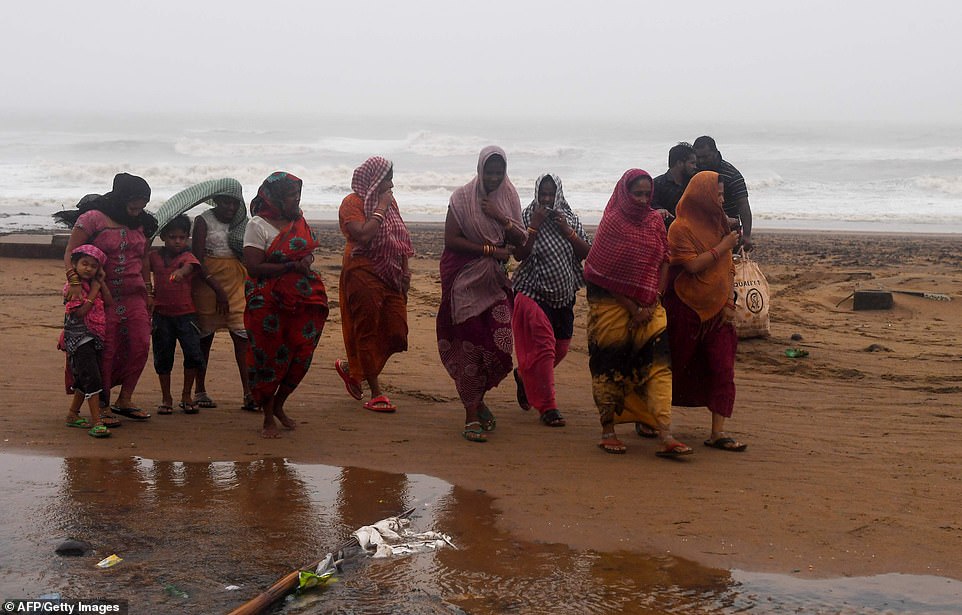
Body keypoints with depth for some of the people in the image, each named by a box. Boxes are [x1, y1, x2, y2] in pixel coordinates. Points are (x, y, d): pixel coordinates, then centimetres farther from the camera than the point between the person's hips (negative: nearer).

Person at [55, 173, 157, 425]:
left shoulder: (141, 224, 11)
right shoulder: (93, 219, -5)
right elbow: (70, 254, -7)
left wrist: (148, 293, 20)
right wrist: (74, 281, -22)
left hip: (133, 295, 5)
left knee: (141, 345, -3)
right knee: (106, 350, -4)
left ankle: (124, 400, 12)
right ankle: (102, 407, 7)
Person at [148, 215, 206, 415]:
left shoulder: (187, 256, -6)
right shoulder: (154, 256, 3)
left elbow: (190, 266, -28)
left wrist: (181, 272, -51)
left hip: (185, 313, -2)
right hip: (161, 314, 2)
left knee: (193, 353, -9)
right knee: (163, 357, 8)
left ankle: (186, 396, 9)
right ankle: (166, 398, 21)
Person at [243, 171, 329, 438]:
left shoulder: (299, 219, 10)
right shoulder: (258, 225, -10)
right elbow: (253, 268, -16)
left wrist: (308, 260, 1)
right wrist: (292, 267, -19)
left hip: (305, 300, 6)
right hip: (269, 303, -6)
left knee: (301, 354, 3)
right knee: (269, 357, 1)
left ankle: (278, 406, 26)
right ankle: (268, 419, 15)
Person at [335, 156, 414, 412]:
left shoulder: (389, 201, 15)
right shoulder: (352, 203, -8)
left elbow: (400, 236, 20)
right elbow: (363, 235, -22)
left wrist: (405, 269, 12)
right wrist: (380, 209, -15)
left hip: (390, 275, 7)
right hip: (363, 273, -7)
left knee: (395, 333, 4)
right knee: (368, 331, -2)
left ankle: (350, 367, 26)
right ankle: (376, 393, 4)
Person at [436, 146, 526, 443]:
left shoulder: (509, 197, 8)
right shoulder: (463, 197, -4)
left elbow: (521, 240, 5)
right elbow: (451, 240, -10)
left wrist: (502, 218, -13)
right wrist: (490, 250, -14)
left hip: (495, 279, 4)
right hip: (465, 278, -4)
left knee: (498, 341, -1)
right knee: (470, 343, -6)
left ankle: (476, 398, 24)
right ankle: (472, 415, -1)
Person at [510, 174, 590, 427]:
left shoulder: (570, 219, 6)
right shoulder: (527, 218, -6)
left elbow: (586, 253, -1)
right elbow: (519, 254, -15)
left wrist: (567, 231, -13)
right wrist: (535, 226, -20)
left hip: (564, 294, 5)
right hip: (534, 293, -5)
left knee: (560, 347, 13)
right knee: (542, 347, -11)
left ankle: (523, 377, 39)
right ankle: (547, 407, -5)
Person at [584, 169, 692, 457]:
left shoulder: (655, 221, 7)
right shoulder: (612, 222, -5)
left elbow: (664, 263, 7)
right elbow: (602, 272, -8)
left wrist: (652, 304, -5)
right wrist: (632, 308, -11)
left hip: (648, 306, 4)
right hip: (612, 305, -3)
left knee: (659, 363, -9)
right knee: (610, 366, 2)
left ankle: (666, 436, -15)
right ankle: (607, 432, 16)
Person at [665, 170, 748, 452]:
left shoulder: (718, 225, 11)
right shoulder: (681, 228, -10)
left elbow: (728, 268, 12)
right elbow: (693, 265, -20)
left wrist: (729, 303, 2)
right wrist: (723, 246, -14)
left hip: (716, 311, 6)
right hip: (686, 309, -6)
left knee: (723, 371, -3)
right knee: (675, 366, 6)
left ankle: (717, 433, -1)